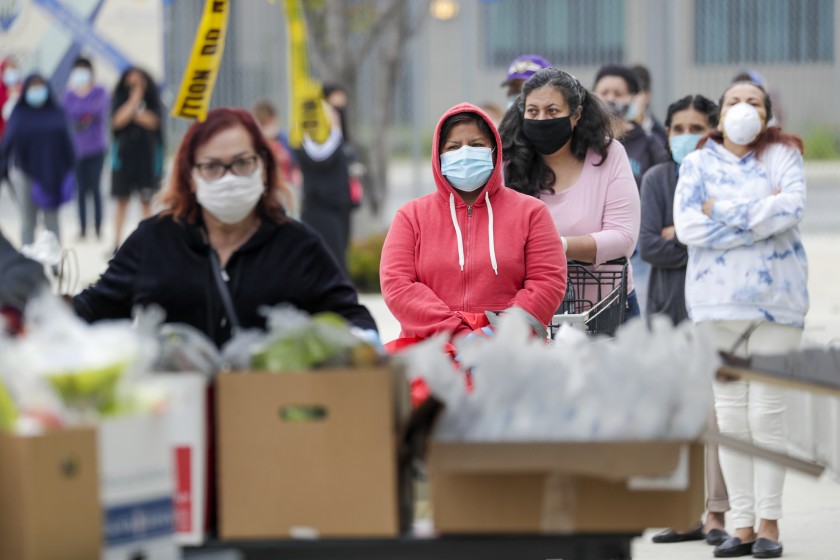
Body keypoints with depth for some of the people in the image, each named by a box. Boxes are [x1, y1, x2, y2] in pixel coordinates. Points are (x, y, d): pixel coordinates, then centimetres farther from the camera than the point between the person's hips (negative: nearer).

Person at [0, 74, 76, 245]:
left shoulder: (57, 114, 3)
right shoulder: (18, 115, 2)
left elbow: (67, 141, 3)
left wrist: (70, 169, -2)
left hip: (51, 174, 0)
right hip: (25, 172, 0)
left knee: (52, 220, 2)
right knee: (28, 221, 3)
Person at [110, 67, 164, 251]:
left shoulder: (153, 102, 4)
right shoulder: (119, 101, 4)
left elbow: (153, 121, -12)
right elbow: (118, 121, -13)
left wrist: (132, 111, -10)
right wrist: (134, 100, -9)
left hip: (147, 157, 0)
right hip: (124, 157, 0)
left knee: (146, 201, 3)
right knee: (122, 201, 1)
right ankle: (116, 242, 3)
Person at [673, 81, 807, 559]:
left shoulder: (783, 156, 7)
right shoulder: (698, 163, 9)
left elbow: (792, 208, -12)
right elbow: (687, 227, -6)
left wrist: (723, 210, -10)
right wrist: (762, 215, -8)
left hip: (776, 299, -1)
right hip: (717, 301, 1)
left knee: (767, 415, -4)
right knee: (730, 417, 2)